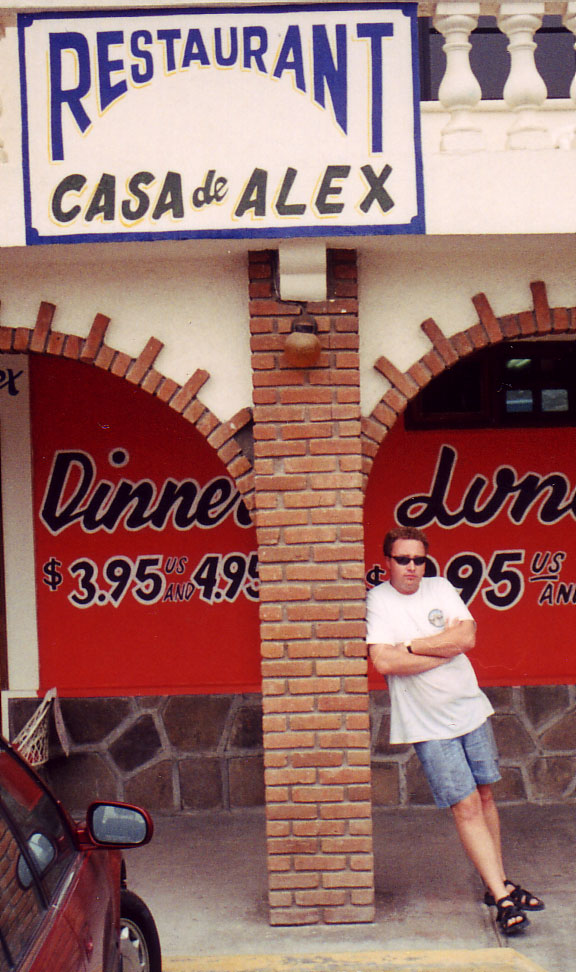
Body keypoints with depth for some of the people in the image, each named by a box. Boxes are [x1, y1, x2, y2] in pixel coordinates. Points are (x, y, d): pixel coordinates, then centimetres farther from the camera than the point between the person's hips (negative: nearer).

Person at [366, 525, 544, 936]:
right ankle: (503, 899, -1)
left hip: (470, 709, 4)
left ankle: (499, 884, 24)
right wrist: (445, 647, -12)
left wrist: (411, 646, -14)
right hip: (428, 724, -4)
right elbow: (383, 662, -20)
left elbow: (468, 637, -8)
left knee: (485, 796, 11)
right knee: (466, 806, -5)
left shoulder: (440, 588, 4)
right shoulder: (377, 600, -8)